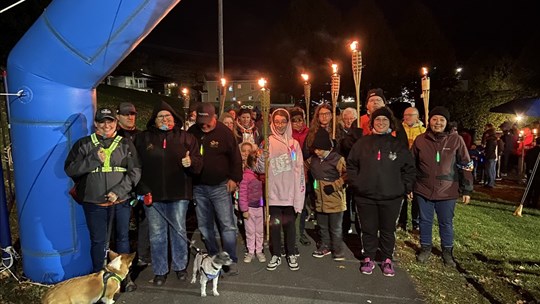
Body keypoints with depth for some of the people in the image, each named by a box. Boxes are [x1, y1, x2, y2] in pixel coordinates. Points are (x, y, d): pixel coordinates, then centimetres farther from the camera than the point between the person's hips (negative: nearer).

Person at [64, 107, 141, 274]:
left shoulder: (125, 144, 4)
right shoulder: (83, 144, 4)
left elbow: (135, 171, -1)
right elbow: (70, 170, -1)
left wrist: (118, 191, -13)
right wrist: (94, 159, -14)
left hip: (121, 201, 1)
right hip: (94, 202, 0)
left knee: (123, 237, 13)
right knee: (98, 241, 10)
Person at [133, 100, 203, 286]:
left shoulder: (185, 138, 5)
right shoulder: (143, 138, 6)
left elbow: (198, 164, 2)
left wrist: (191, 162, -22)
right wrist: (142, 190, -7)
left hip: (179, 193, 0)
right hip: (153, 194, 0)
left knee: (179, 231, 11)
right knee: (157, 234, 8)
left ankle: (180, 267, 28)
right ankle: (160, 271, 24)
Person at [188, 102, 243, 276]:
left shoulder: (224, 132, -8)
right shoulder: (192, 132, 2)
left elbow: (235, 157, -3)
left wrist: (234, 178, -5)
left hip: (220, 186, -4)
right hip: (199, 187, 4)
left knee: (228, 225, -2)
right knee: (204, 227, 12)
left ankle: (231, 261, 9)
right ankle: (214, 258, 28)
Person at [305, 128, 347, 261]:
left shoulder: (337, 159, -14)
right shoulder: (313, 159, 4)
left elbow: (346, 175, -14)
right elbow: (305, 167, 22)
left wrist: (334, 186, -18)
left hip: (335, 200, -5)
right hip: (320, 200, 6)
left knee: (336, 228, 6)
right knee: (322, 226, 19)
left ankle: (338, 250, 23)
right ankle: (325, 247, 36)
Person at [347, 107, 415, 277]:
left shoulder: (398, 145, 3)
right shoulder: (362, 143, 3)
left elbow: (409, 168, 7)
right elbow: (351, 164, 7)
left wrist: (405, 187, 0)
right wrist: (355, 183, -1)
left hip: (391, 197, 0)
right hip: (365, 196, 0)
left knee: (388, 230, 12)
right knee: (368, 229, 11)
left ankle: (387, 260, 30)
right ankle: (369, 258, 28)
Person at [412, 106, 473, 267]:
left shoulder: (456, 140, -5)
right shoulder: (420, 140, -2)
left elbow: (465, 165, 0)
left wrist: (466, 190, 0)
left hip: (447, 191, -1)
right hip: (424, 190, 1)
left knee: (446, 223, 13)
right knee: (425, 221, 14)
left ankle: (448, 251, 34)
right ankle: (425, 248, 33)